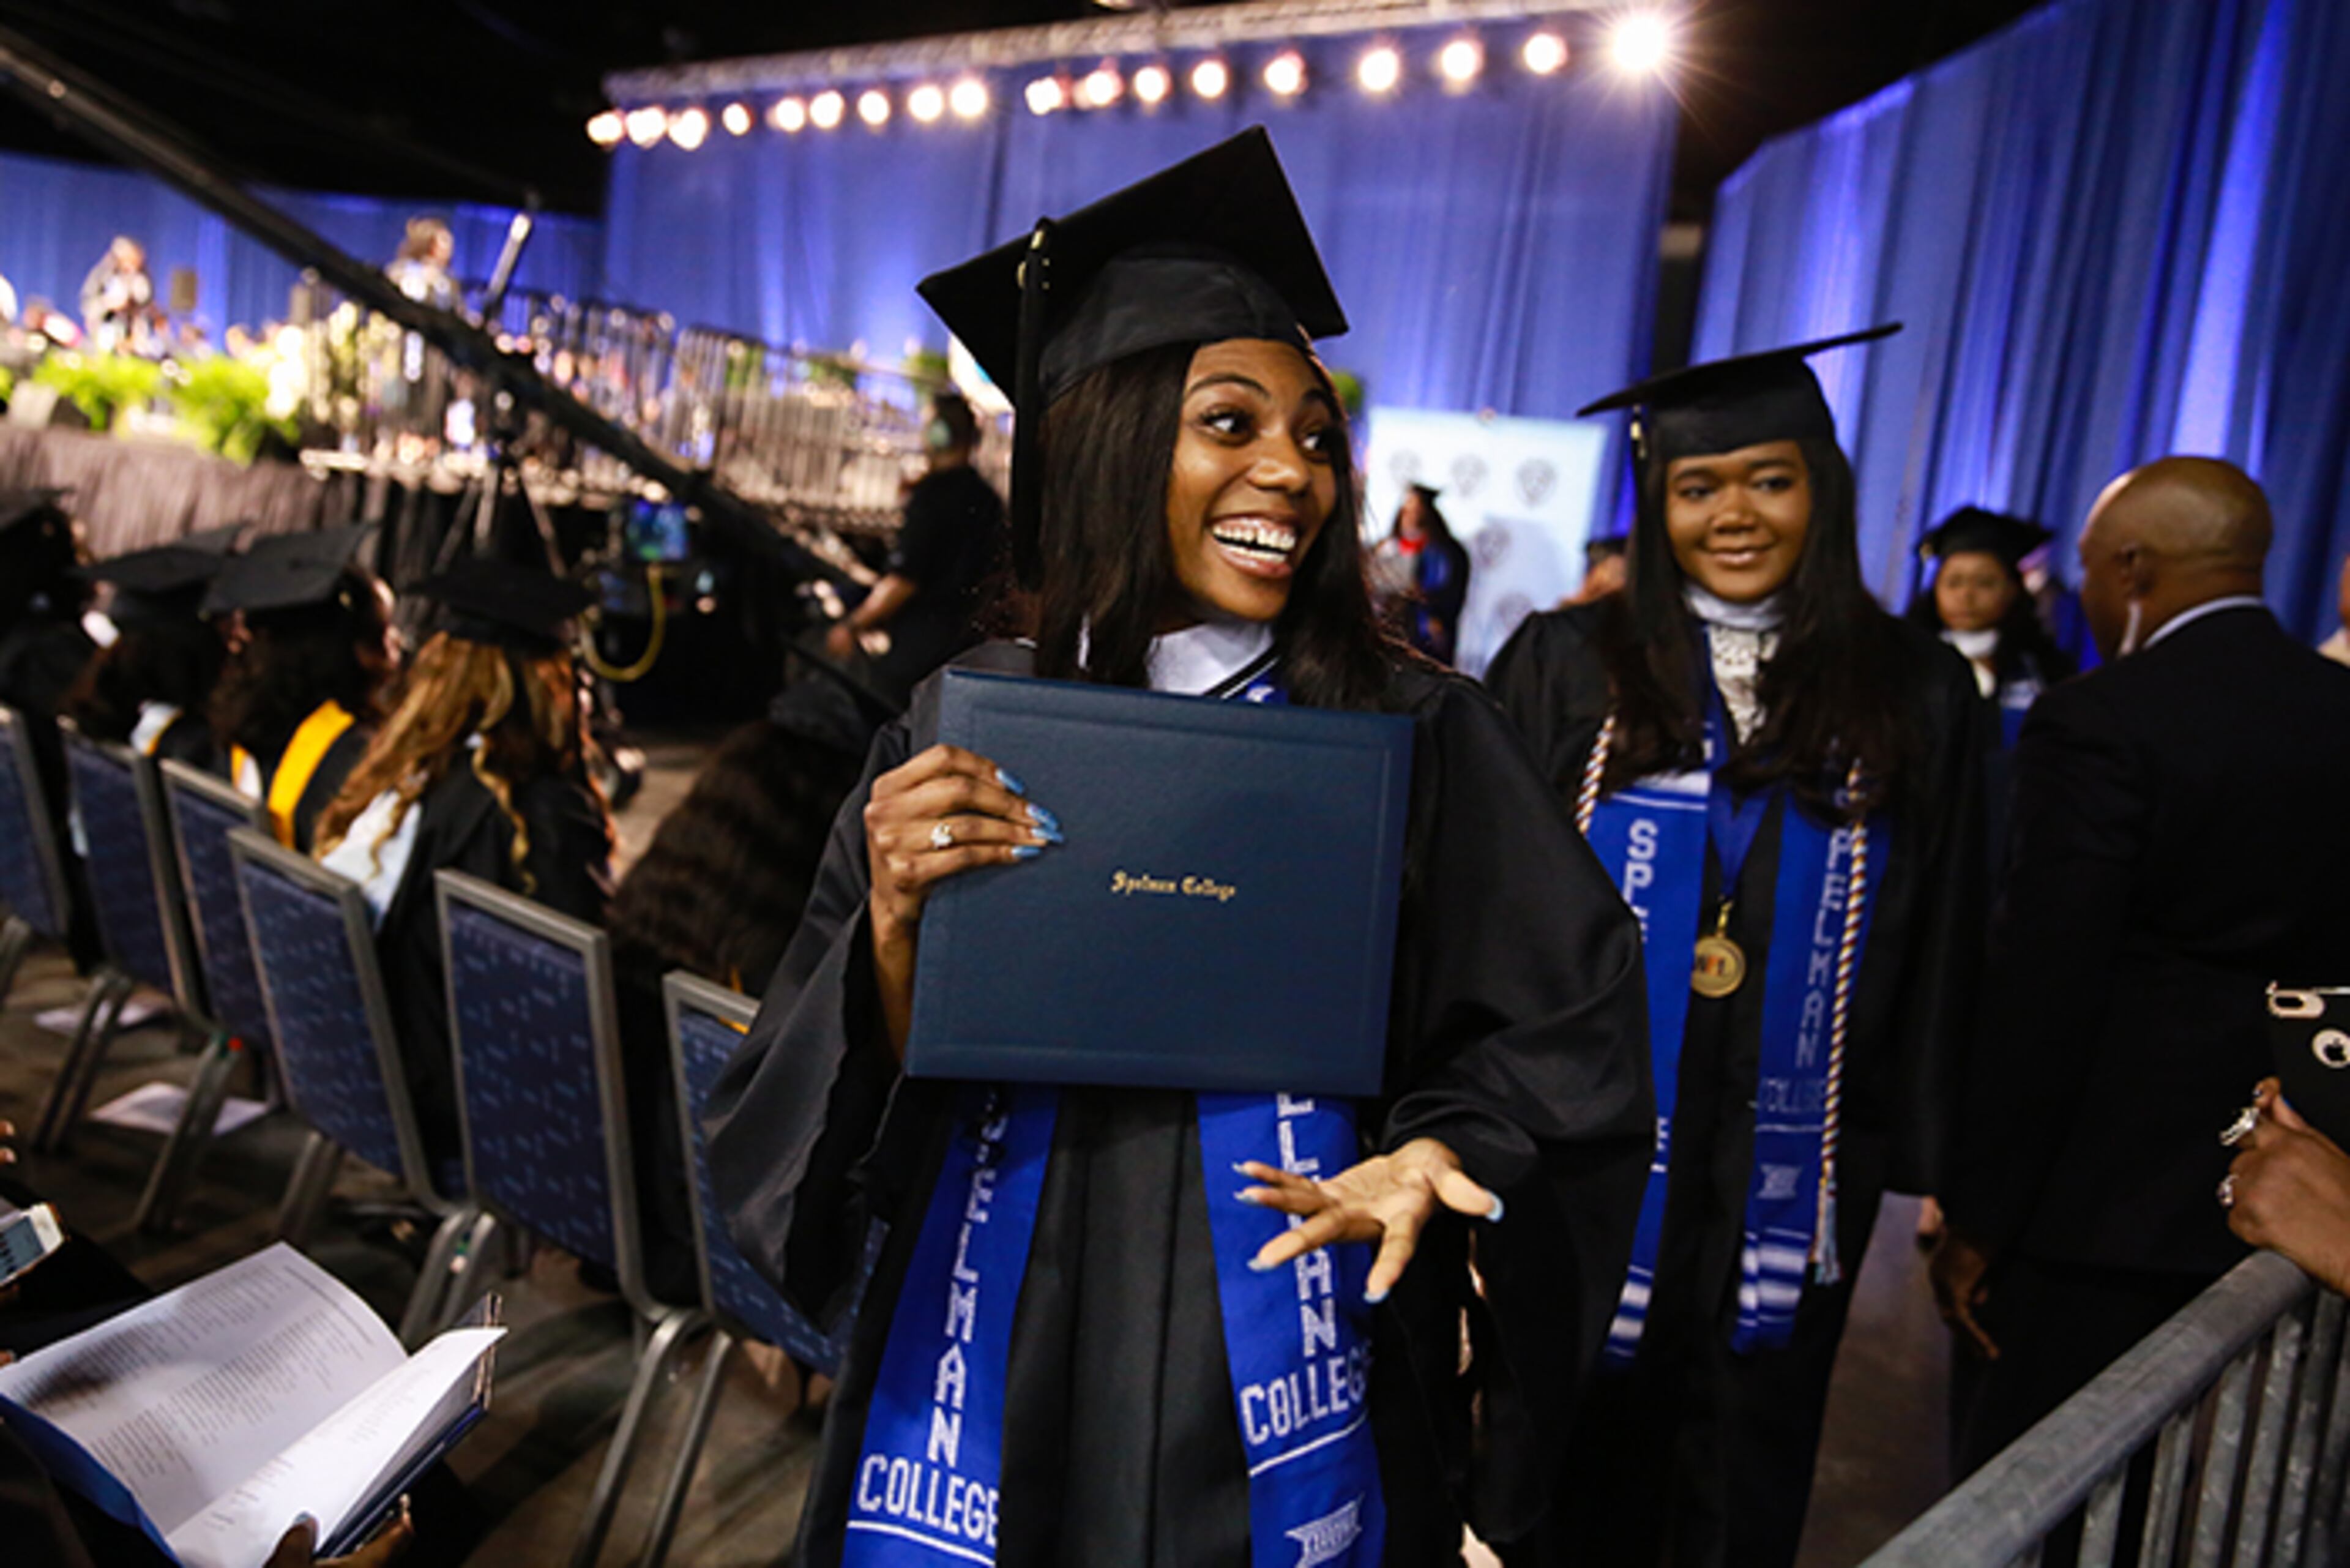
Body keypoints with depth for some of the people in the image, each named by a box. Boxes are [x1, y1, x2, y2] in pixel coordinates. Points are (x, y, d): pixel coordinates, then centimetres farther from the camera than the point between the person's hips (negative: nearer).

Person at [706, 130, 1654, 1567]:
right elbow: (806, 1110, -3)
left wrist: (1434, 1152, -19)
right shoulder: (960, 729, -4)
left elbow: (1572, 1019, -1)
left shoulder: (1415, 736, -6)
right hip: (996, 1382, 1)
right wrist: (896, 928, -22)